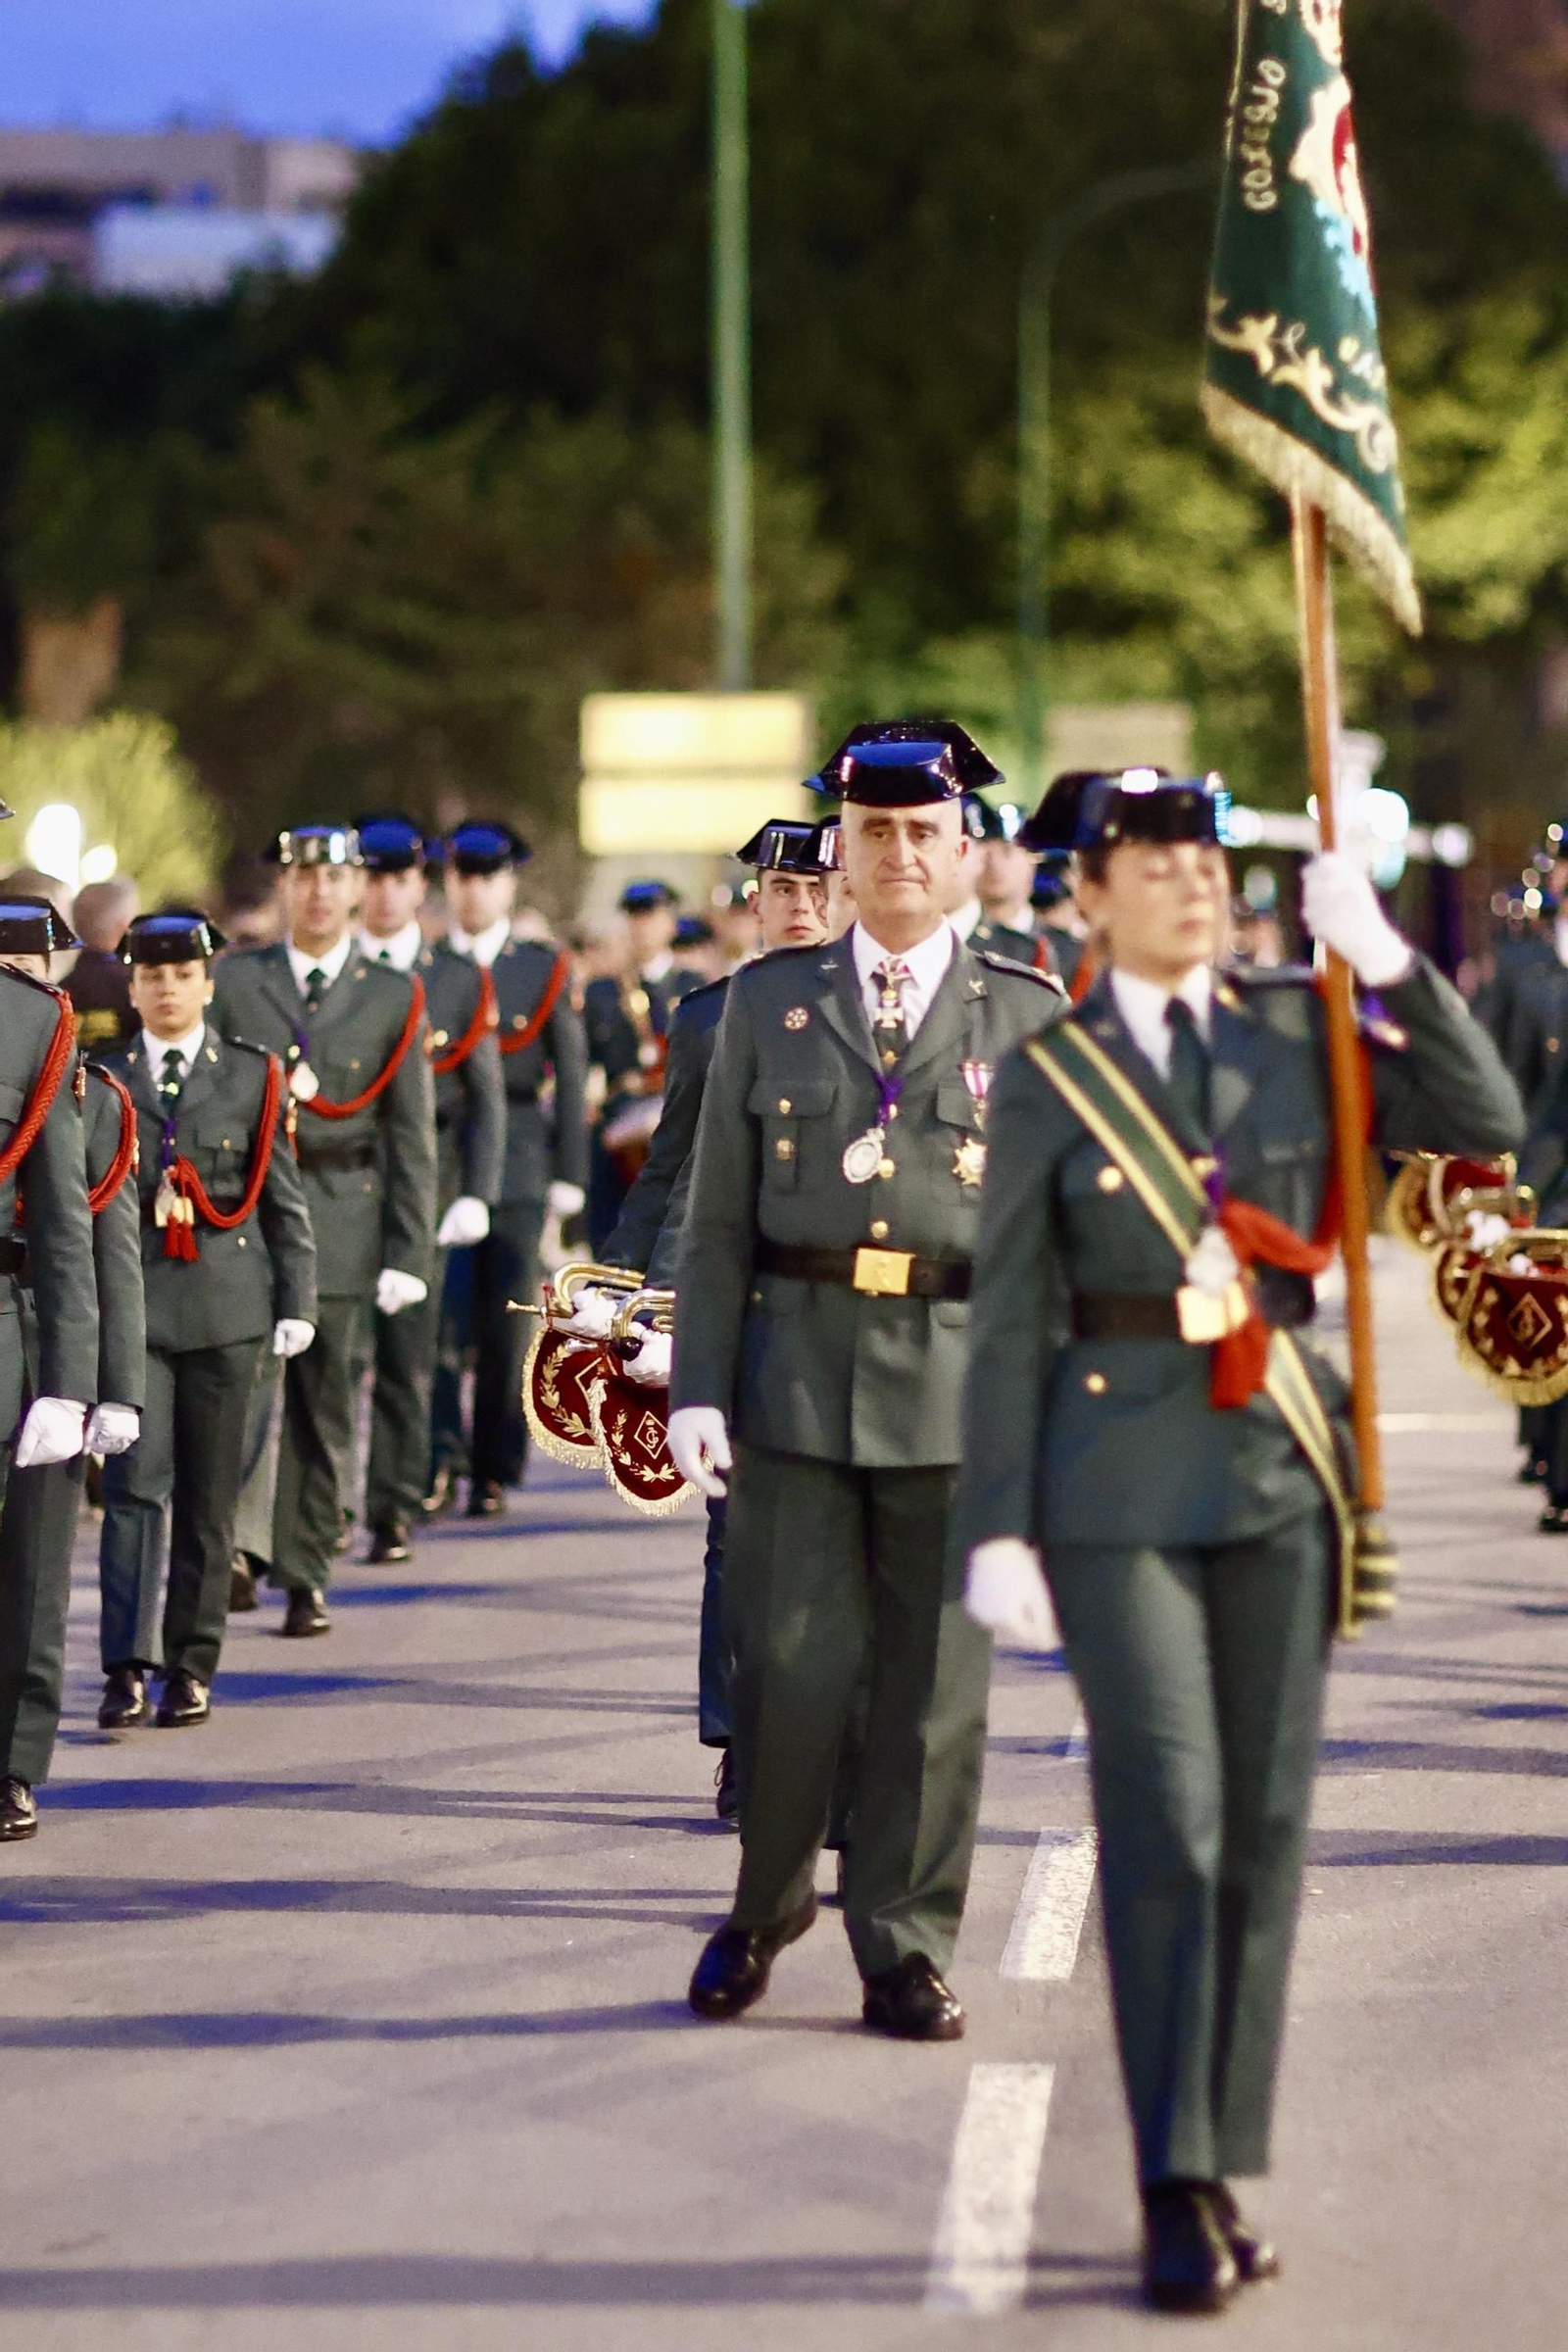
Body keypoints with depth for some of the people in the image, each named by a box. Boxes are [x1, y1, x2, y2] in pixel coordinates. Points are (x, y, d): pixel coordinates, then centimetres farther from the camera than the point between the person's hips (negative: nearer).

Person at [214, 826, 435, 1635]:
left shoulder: (394, 996, 8)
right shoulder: (234, 979, 8)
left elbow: (411, 1135, 5)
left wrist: (409, 1253, -1)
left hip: (343, 1220, 1)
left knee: (324, 1409, 4)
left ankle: (305, 1578, 11)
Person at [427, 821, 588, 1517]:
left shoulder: (545, 969, 7)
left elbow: (568, 1077, 6)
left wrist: (568, 1173, -1)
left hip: (517, 1166, 0)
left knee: (506, 1322, 3)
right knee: (440, 1316, -11)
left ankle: (493, 1472, 10)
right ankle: (440, 1458, -6)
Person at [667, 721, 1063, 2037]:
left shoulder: (1024, 1018, 6)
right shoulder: (766, 1006, 9)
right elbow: (719, 1221, 8)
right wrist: (699, 1387, 0)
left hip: (960, 1385, 0)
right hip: (798, 1374, 0)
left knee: (935, 1681, 2)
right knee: (794, 1670, -1)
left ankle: (907, 1953, 12)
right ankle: (762, 1909, 21)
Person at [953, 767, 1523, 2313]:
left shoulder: (1297, 1029, 8)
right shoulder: (1050, 1077, 1)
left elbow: (1484, 1125, 0)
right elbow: (1009, 1324, 1)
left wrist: (1383, 956, -7)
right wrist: (999, 1530, -5)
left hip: (1280, 1475, 3)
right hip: (1120, 1487, -3)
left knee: (1265, 1831, 5)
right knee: (1166, 1828, -10)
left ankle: (1223, 2171, 14)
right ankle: (1175, 2196, -7)